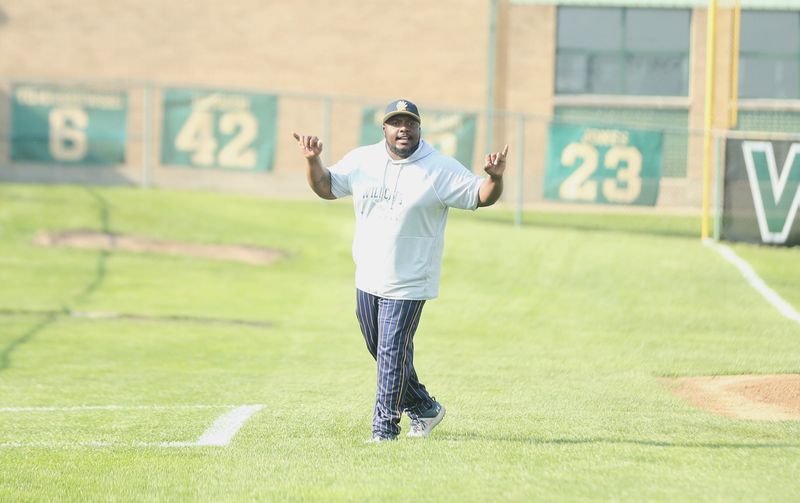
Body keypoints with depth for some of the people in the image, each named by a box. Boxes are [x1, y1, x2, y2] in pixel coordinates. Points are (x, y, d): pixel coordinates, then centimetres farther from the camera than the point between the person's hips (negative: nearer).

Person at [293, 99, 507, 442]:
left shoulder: (440, 169, -10)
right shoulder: (362, 160, 4)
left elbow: (481, 196, -12)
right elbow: (325, 187, 8)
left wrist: (495, 178, -33)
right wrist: (312, 160, -11)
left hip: (408, 284, -6)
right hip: (367, 280, 6)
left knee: (392, 354, -6)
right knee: (382, 352, 17)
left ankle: (385, 428, 3)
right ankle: (424, 409, 34)